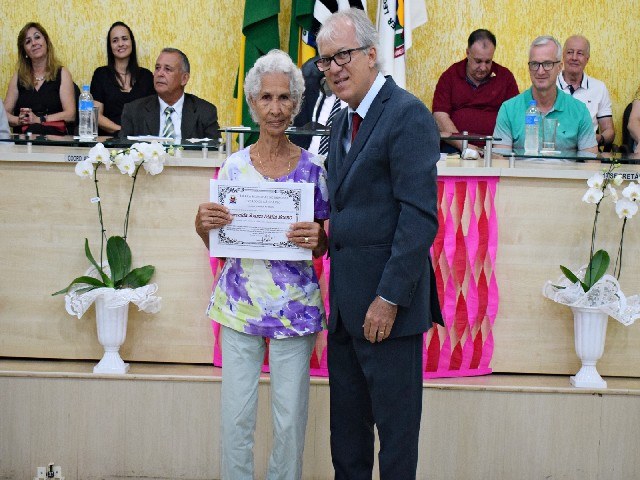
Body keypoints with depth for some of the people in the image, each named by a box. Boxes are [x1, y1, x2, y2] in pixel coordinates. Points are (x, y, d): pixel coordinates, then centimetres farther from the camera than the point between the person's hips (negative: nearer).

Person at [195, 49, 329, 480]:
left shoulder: (313, 168, -1)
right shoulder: (234, 165, 2)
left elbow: (321, 248, 5)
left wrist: (315, 239, -17)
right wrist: (204, 225, -13)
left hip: (294, 304, -1)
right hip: (240, 300, 1)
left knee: (290, 416, 7)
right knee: (236, 414, 5)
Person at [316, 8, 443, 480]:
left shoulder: (408, 114, -12)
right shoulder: (343, 121, 16)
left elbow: (420, 216, -18)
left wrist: (389, 299, -19)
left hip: (387, 302, -8)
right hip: (345, 301, 8)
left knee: (396, 426, 4)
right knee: (346, 426, 16)